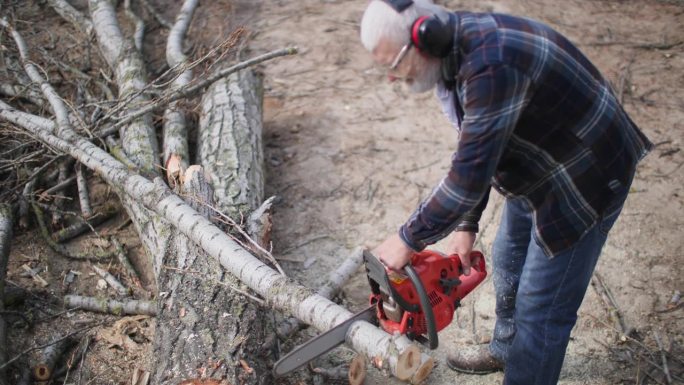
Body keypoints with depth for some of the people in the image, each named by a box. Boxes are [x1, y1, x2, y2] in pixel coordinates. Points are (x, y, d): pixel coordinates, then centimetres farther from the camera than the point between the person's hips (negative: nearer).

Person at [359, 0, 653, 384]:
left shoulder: (491, 64, -34)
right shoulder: (456, 53, -4)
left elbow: (469, 175, -34)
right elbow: (474, 150, 4)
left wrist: (409, 240, -23)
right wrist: (466, 226, 1)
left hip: (583, 181, -10)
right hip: (536, 172, 10)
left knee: (541, 308, -1)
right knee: (507, 264, 25)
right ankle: (506, 348, 50)